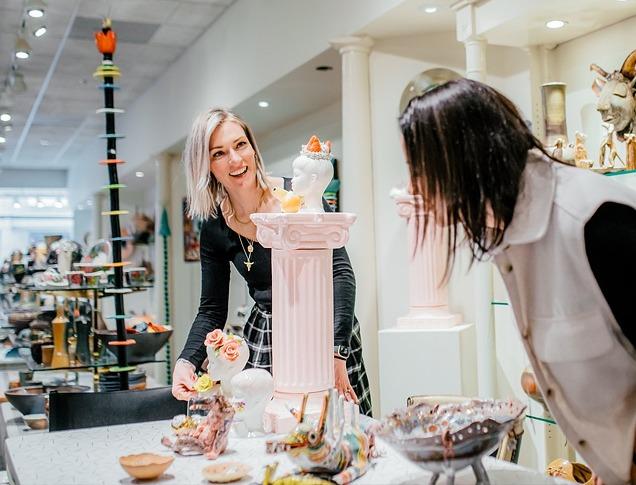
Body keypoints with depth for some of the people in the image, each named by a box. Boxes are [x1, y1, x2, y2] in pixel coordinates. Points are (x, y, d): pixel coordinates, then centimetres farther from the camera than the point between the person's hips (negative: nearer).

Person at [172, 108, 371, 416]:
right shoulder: (215, 229, -1)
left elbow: (341, 272, -13)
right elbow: (212, 311, 4)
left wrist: (338, 351, -22)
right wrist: (186, 362, -14)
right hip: (264, 342, 2)